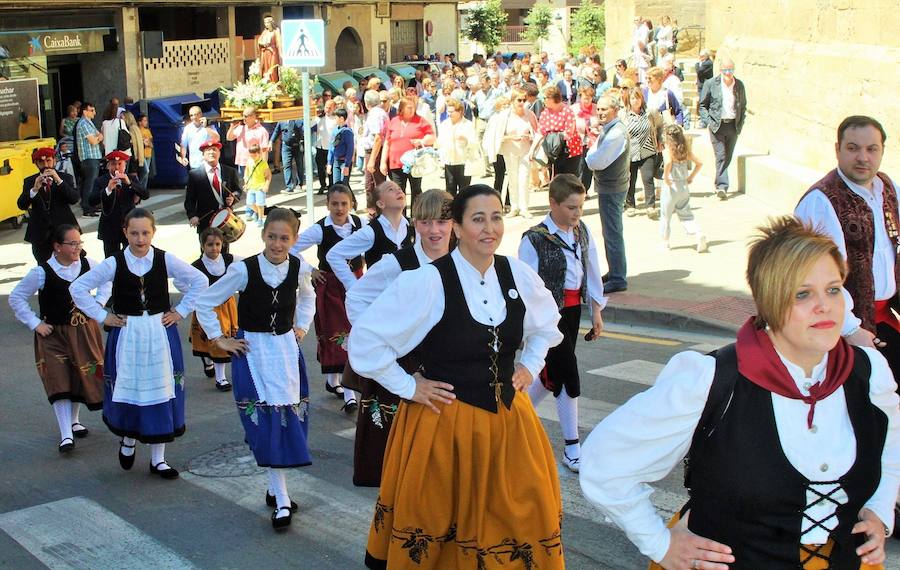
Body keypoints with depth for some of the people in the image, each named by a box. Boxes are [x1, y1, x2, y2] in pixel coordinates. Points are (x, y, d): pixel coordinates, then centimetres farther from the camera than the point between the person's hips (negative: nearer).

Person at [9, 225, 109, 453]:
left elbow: (106, 281, 15)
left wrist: (98, 303, 2)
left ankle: (73, 420, 35)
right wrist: (35, 323, -9)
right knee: (59, 380, -11)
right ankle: (66, 435, -10)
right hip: (53, 334, -4)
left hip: (84, 330, 4)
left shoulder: (87, 264, -6)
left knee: (82, 375, 11)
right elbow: (16, 298, -6)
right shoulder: (42, 272, -16)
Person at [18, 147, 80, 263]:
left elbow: (75, 199, -10)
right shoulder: (29, 182, 8)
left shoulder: (66, 178, 5)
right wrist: (35, 189, -22)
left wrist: (58, 180, -21)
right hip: (41, 233, 1)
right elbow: (21, 205, -5)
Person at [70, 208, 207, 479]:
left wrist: (180, 311, 1)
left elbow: (199, 281, 5)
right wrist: (102, 316, -3)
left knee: (160, 392, 2)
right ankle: (128, 441, 34)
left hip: (160, 333, 1)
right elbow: (78, 287, -1)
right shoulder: (114, 263, -5)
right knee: (128, 390, 4)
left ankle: (158, 459, 13)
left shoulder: (165, 260, -4)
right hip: (126, 334, -1)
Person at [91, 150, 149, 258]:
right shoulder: (100, 181, 1)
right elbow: (92, 202, -11)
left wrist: (129, 183, -22)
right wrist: (108, 189, -24)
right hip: (109, 229, 0)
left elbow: (146, 195, -9)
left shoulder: (132, 178, 5)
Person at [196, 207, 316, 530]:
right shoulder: (244, 270, -15)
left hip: (286, 347, 4)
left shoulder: (299, 268, -4)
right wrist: (219, 340, -4)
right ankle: (282, 501, -6)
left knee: (290, 416, 4)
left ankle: (275, 488, 21)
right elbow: (205, 302, -5)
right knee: (266, 419, -10)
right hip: (252, 350, -4)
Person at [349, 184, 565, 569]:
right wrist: (408, 387, -9)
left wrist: (531, 365, 11)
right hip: (443, 422, -4)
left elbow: (546, 324, 22)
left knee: (524, 516, 7)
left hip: (508, 419, 5)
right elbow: (366, 339, -12)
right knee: (435, 524, 9)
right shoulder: (427, 282, -18)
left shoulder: (518, 275, -1)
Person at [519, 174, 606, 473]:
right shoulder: (534, 239, -16)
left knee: (554, 373, 13)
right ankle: (572, 448, 3)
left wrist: (596, 312, 13)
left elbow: (592, 271, 12)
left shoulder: (583, 232, 4)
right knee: (568, 374, -7)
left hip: (572, 310, 7)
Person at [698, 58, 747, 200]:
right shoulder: (711, 84, -1)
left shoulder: (739, 85, 7)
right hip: (717, 125, -3)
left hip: (733, 126, 3)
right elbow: (702, 105, 4)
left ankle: (720, 185, 19)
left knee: (728, 157, 7)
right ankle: (722, 186, -14)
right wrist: (708, 121, -7)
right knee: (721, 156, -12)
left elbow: (743, 105, 17)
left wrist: (740, 123, 9)